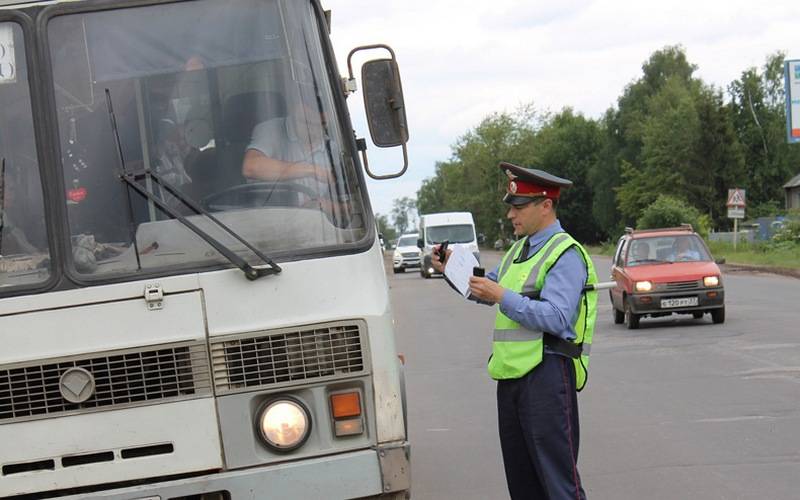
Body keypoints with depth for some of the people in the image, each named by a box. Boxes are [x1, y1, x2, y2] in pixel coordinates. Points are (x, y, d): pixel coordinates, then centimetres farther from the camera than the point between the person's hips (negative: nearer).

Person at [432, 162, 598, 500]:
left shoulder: (565, 254, -9)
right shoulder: (520, 249, 19)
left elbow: (556, 319, -21)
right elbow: (487, 289, 30)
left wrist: (502, 297, -21)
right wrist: (453, 270, 14)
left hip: (547, 374, -9)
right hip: (512, 374, 9)